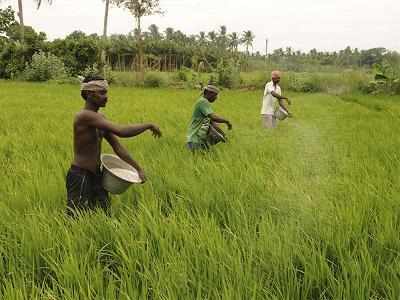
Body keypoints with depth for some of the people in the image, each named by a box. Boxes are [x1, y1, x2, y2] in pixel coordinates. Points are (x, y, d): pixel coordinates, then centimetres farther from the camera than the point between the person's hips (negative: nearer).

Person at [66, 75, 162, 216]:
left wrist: (138, 168, 7)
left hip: (96, 176, 9)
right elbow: (121, 132, -28)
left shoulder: (100, 117, 8)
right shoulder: (85, 116, -21)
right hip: (80, 177, -9)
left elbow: (117, 147, 12)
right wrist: (149, 125, -16)